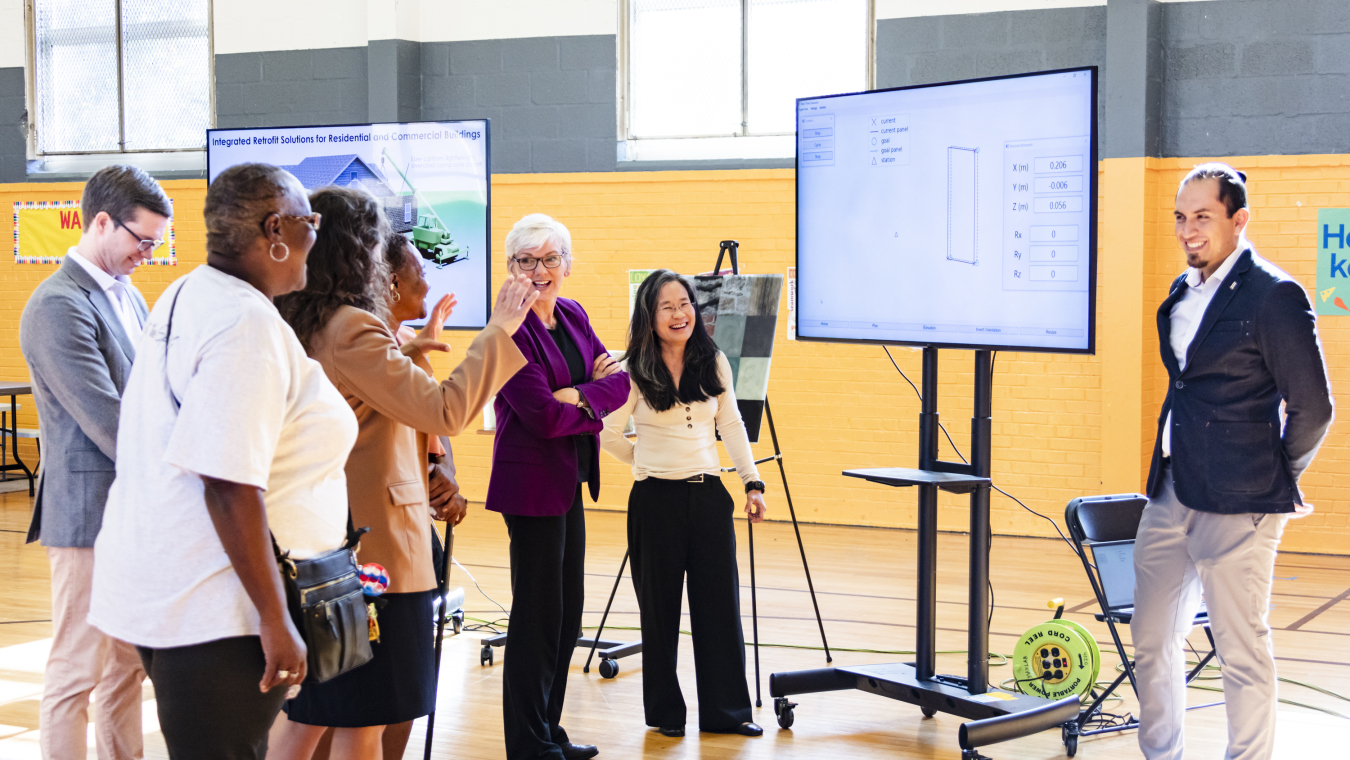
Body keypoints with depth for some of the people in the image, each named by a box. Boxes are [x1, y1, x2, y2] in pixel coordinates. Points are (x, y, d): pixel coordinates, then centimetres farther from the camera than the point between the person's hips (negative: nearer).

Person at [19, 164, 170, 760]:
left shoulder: (127, 297, 13)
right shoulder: (59, 307, -16)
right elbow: (106, 422, -21)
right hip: (91, 511, -9)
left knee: (127, 664, 15)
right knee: (76, 671, 0)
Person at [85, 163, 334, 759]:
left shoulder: (185, 297, 12)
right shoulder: (248, 325, -20)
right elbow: (230, 486, -25)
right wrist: (275, 620, -21)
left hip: (164, 592, 10)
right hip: (215, 617, -10)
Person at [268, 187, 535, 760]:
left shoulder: (297, 325, 9)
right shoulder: (351, 327, -19)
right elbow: (443, 411, -21)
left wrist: (412, 347, 28)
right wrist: (499, 329, -13)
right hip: (371, 549, -9)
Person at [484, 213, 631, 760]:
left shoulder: (574, 316, 10)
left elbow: (619, 379, 4)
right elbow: (543, 416, -20)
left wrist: (580, 396, -15)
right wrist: (594, 399, -4)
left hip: (569, 481, 8)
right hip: (532, 483, -8)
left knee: (568, 612, 14)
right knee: (539, 613, -2)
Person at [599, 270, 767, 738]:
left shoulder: (715, 363, 5)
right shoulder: (633, 372, -6)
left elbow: (731, 425, 11)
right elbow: (609, 435, 1)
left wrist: (752, 481, 5)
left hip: (709, 494, 3)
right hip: (656, 498, -3)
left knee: (720, 604, 4)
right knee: (660, 610, 5)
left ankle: (726, 710, 14)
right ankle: (664, 712, 17)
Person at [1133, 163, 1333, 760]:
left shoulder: (1274, 295, -11)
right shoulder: (1183, 293, 13)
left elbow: (1312, 407, -10)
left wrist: (1276, 481, 1)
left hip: (1235, 507, -8)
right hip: (1170, 495, 8)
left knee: (1242, 653, 0)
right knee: (1152, 641, 15)